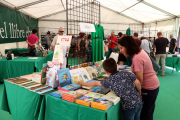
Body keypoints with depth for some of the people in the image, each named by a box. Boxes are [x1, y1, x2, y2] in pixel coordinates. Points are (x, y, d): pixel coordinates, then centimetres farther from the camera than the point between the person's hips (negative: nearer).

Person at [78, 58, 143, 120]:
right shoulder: (126, 73, -2)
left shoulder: (109, 81, -6)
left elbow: (96, 83, 8)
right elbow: (138, 83, -4)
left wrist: (84, 84, 23)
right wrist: (139, 92, 16)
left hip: (129, 107, -4)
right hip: (139, 102, 4)